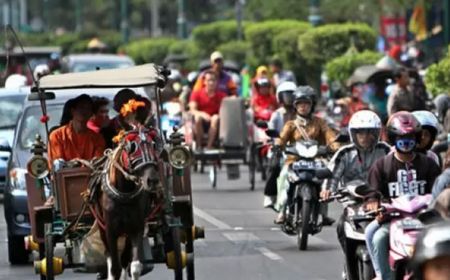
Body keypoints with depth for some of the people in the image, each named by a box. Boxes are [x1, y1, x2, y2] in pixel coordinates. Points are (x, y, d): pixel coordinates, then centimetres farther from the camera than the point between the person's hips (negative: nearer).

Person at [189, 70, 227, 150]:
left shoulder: (221, 95, 2)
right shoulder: (196, 93, 0)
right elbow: (193, 110, -12)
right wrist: (203, 114, -33)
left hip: (214, 122, 1)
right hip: (201, 122, -1)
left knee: (216, 118, -33)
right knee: (198, 117, -34)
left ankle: (209, 146, -34)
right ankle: (199, 146, -26)